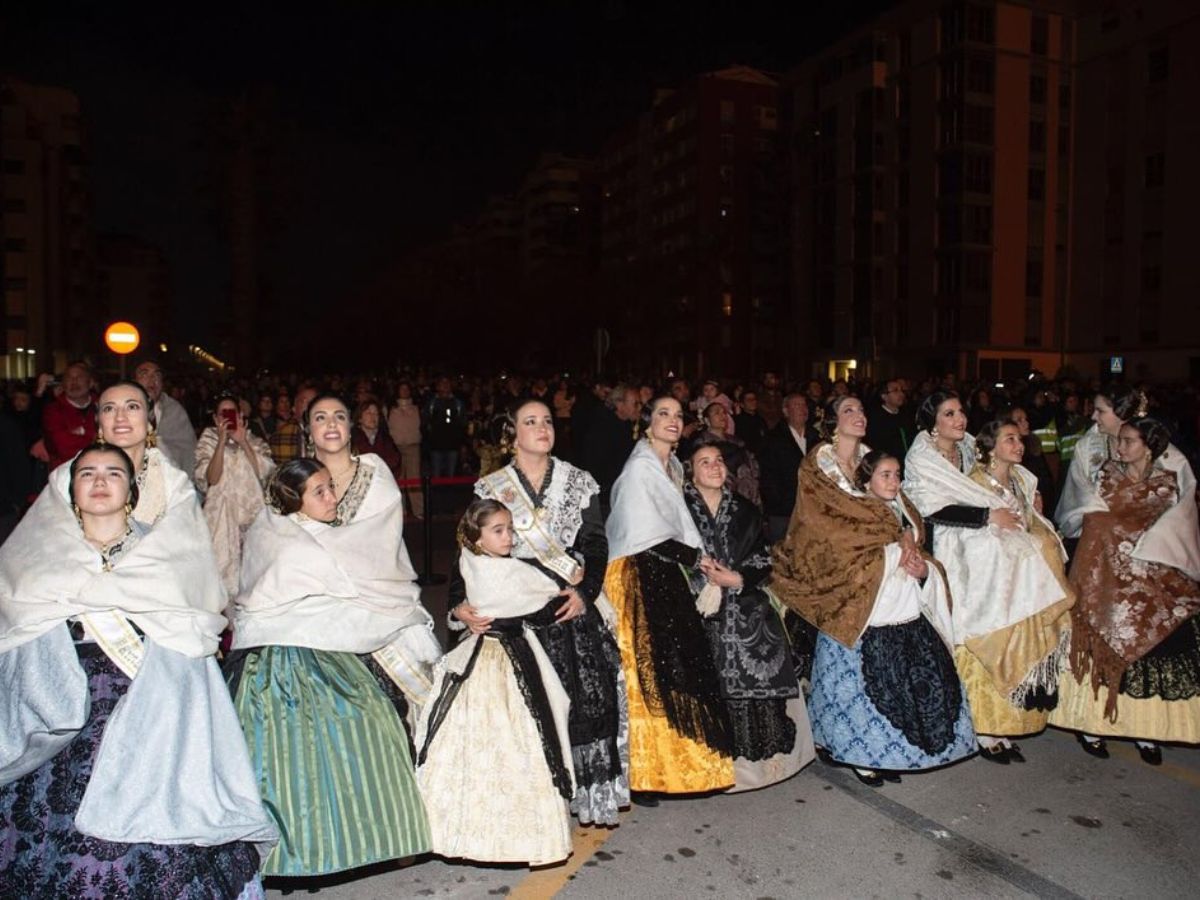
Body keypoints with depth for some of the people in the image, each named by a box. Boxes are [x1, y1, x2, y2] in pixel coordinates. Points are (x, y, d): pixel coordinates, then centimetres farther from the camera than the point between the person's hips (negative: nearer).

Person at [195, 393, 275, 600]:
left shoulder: (255, 441, 12)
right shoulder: (208, 440, 8)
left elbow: (266, 472, -6)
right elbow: (211, 479, -8)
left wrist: (243, 442, -8)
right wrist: (222, 441, -11)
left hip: (253, 512, 1)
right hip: (222, 514, -1)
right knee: (224, 563, -7)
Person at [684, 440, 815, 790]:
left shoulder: (745, 510, 14)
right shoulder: (681, 509, 2)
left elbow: (764, 559, 11)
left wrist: (739, 579, -6)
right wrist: (701, 572, -14)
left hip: (747, 612, 3)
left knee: (758, 681, -6)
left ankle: (759, 757, 7)